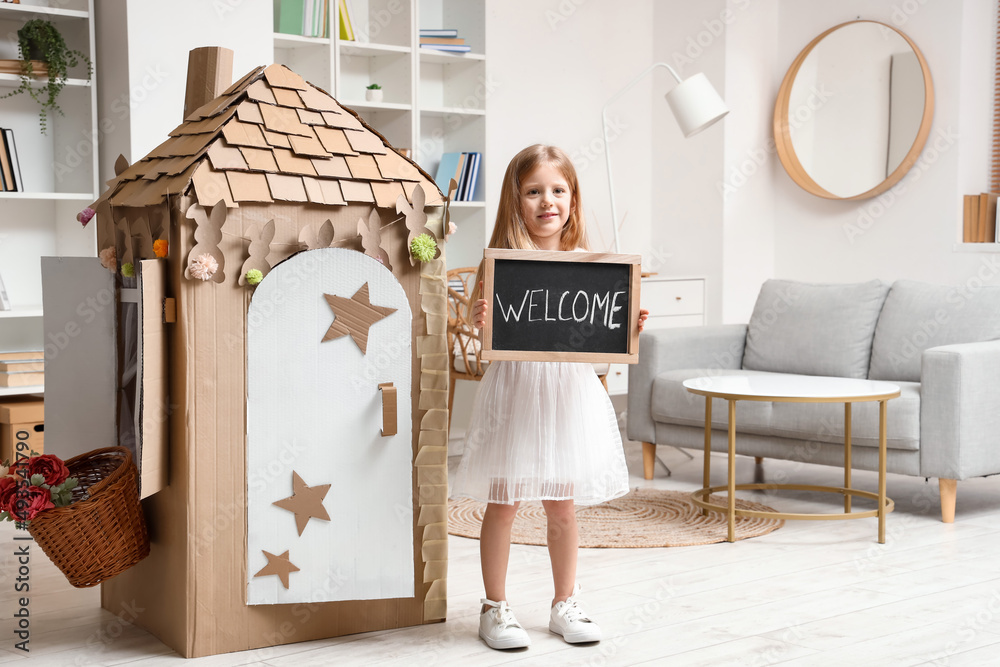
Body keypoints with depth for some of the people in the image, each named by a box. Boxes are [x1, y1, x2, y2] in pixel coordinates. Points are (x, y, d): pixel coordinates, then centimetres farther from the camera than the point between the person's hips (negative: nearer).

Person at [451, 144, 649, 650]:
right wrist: (479, 319, -31)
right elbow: (480, 319, -10)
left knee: (563, 505, 12)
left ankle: (565, 604, 27)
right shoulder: (500, 261, -6)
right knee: (503, 502, 4)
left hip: (569, 390, 3)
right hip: (514, 388, -3)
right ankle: (495, 609, 19)